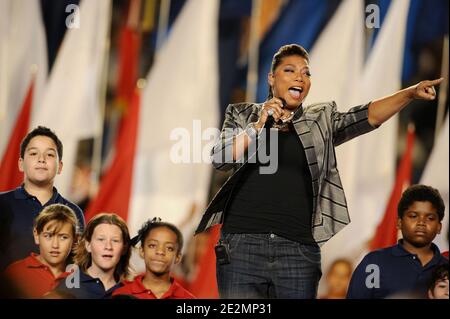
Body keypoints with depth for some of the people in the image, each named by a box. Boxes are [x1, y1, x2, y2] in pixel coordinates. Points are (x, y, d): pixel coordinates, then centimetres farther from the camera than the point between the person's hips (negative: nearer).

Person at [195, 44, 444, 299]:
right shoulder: (242, 115, 12)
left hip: (299, 250, 1)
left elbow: (366, 116, -1)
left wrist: (411, 93, -17)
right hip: (242, 244, -1)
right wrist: (258, 126, -15)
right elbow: (220, 160, -2)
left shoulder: (321, 121, 14)